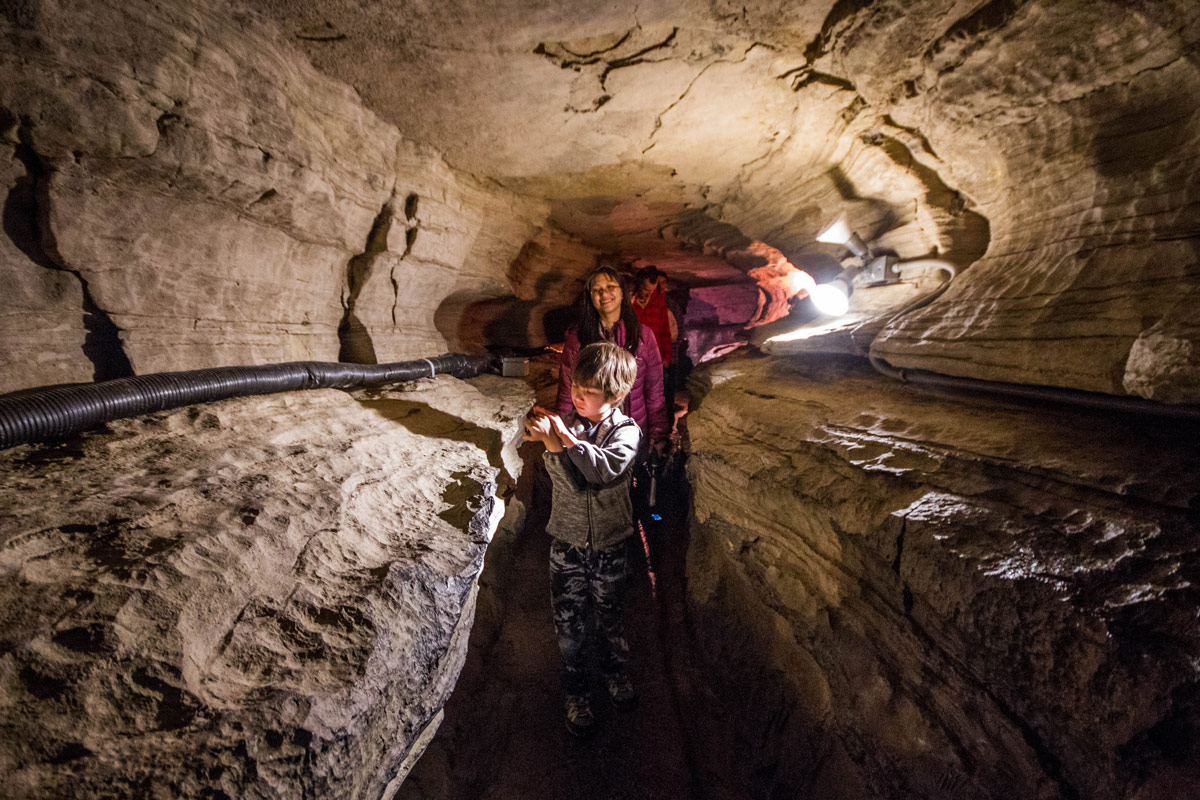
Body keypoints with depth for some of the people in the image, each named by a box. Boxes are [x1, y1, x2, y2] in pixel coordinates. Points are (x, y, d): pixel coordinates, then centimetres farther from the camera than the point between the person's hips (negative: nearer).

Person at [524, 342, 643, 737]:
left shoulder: (626, 430, -11)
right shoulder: (564, 423, -8)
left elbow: (605, 469, -31)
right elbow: (571, 481, -21)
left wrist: (563, 437, -32)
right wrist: (549, 441, -37)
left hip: (610, 544, 0)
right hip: (567, 543, 1)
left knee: (608, 616, 18)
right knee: (569, 622, 9)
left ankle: (613, 669, 46)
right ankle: (576, 692, 31)